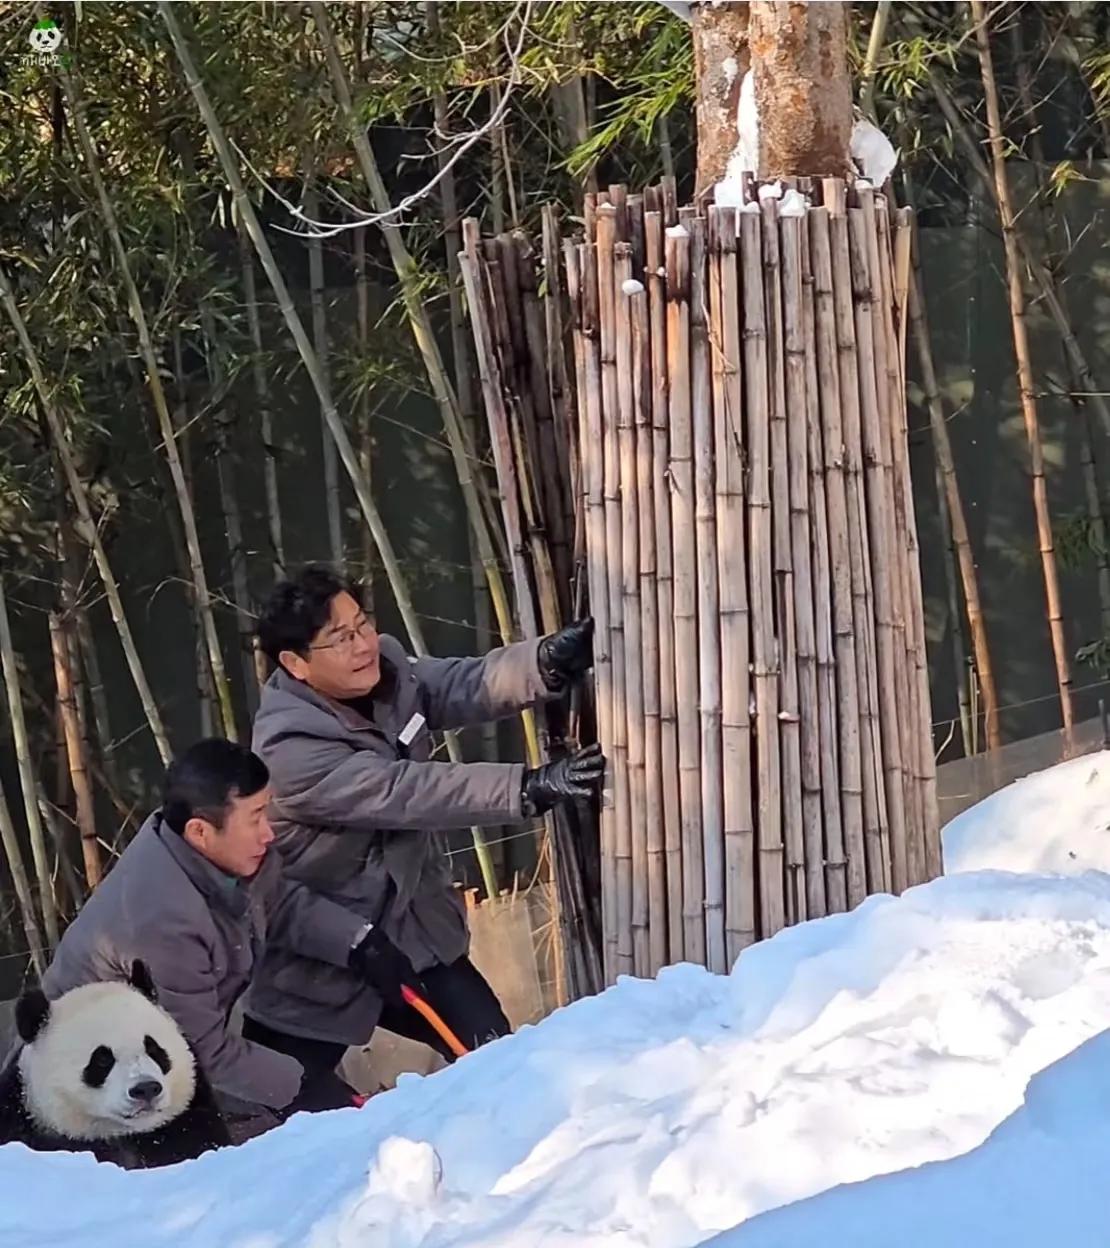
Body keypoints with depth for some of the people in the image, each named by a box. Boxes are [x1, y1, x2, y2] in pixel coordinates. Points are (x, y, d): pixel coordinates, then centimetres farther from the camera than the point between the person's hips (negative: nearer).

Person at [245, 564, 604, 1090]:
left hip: (410, 931, 7)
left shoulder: (383, 669, -5)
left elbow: (465, 686, -18)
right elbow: (408, 793, -36)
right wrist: (531, 787, -44)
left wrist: (550, 660, -39)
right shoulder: (291, 752, -29)